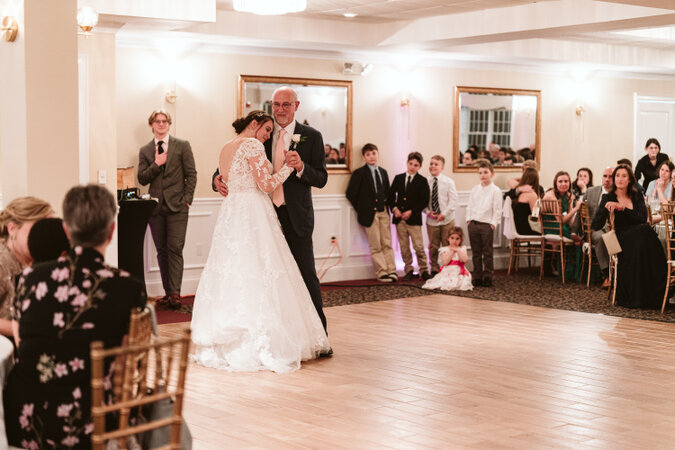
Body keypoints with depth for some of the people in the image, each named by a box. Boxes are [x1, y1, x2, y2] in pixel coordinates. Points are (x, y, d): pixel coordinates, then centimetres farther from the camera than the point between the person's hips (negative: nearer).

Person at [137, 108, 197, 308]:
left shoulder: (182, 146, 5)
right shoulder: (145, 151, 12)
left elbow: (191, 174, 3)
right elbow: (142, 179, 6)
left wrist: (187, 199, -5)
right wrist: (156, 164, -10)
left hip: (177, 205, -3)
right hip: (156, 207, 3)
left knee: (175, 248, -11)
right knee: (162, 251, 6)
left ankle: (175, 293, -11)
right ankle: (168, 292, 11)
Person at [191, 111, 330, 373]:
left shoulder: (225, 148, 17)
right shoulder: (252, 145, -8)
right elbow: (267, 185, -13)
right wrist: (287, 166, -1)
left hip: (230, 213, 9)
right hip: (253, 214, -9)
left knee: (230, 273, 9)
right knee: (258, 273, -8)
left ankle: (221, 344, 10)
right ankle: (261, 345, -11)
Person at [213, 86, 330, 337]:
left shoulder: (311, 137, 1)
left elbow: (321, 179, -3)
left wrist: (301, 167, -22)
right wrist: (218, 177, -11)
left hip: (296, 216, -3)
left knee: (306, 275, -2)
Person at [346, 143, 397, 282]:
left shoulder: (383, 172, 14)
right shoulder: (359, 173, -3)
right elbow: (350, 193, -5)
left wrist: (386, 206, 8)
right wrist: (362, 209, -5)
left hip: (383, 212, 5)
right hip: (369, 213, -5)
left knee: (387, 244, 4)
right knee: (375, 246, -2)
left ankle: (391, 271, 6)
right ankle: (382, 272, 1)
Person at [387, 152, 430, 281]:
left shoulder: (422, 181, 1)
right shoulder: (398, 178, 11)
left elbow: (424, 201, -5)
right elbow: (390, 196, 13)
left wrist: (411, 212, -13)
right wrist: (394, 208, -4)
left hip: (414, 218, -3)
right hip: (399, 218, 3)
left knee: (418, 246, -6)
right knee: (404, 247, 7)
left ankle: (424, 270, 5)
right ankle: (408, 271, 15)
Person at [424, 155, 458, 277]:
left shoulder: (448, 181, -2)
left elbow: (453, 201, -5)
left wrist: (444, 214, -14)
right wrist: (428, 212, -11)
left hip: (447, 220, -1)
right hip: (431, 220, 1)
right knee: (433, 246, 8)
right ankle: (434, 270, 20)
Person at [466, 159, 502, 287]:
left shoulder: (495, 191, -4)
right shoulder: (475, 189, 11)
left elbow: (497, 210, -6)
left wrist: (493, 223, -11)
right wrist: (469, 219, 6)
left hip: (487, 225, -5)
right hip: (473, 224, 5)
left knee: (487, 253, 2)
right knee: (476, 253, 9)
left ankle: (487, 278, 9)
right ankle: (477, 277, 16)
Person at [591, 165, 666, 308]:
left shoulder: (637, 197, 15)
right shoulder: (608, 198, 6)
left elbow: (643, 218, -4)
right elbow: (596, 226, -5)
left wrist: (622, 208, -15)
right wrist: (606, 208, -20)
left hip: (640, 235, 3)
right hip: (621, 239, -3)